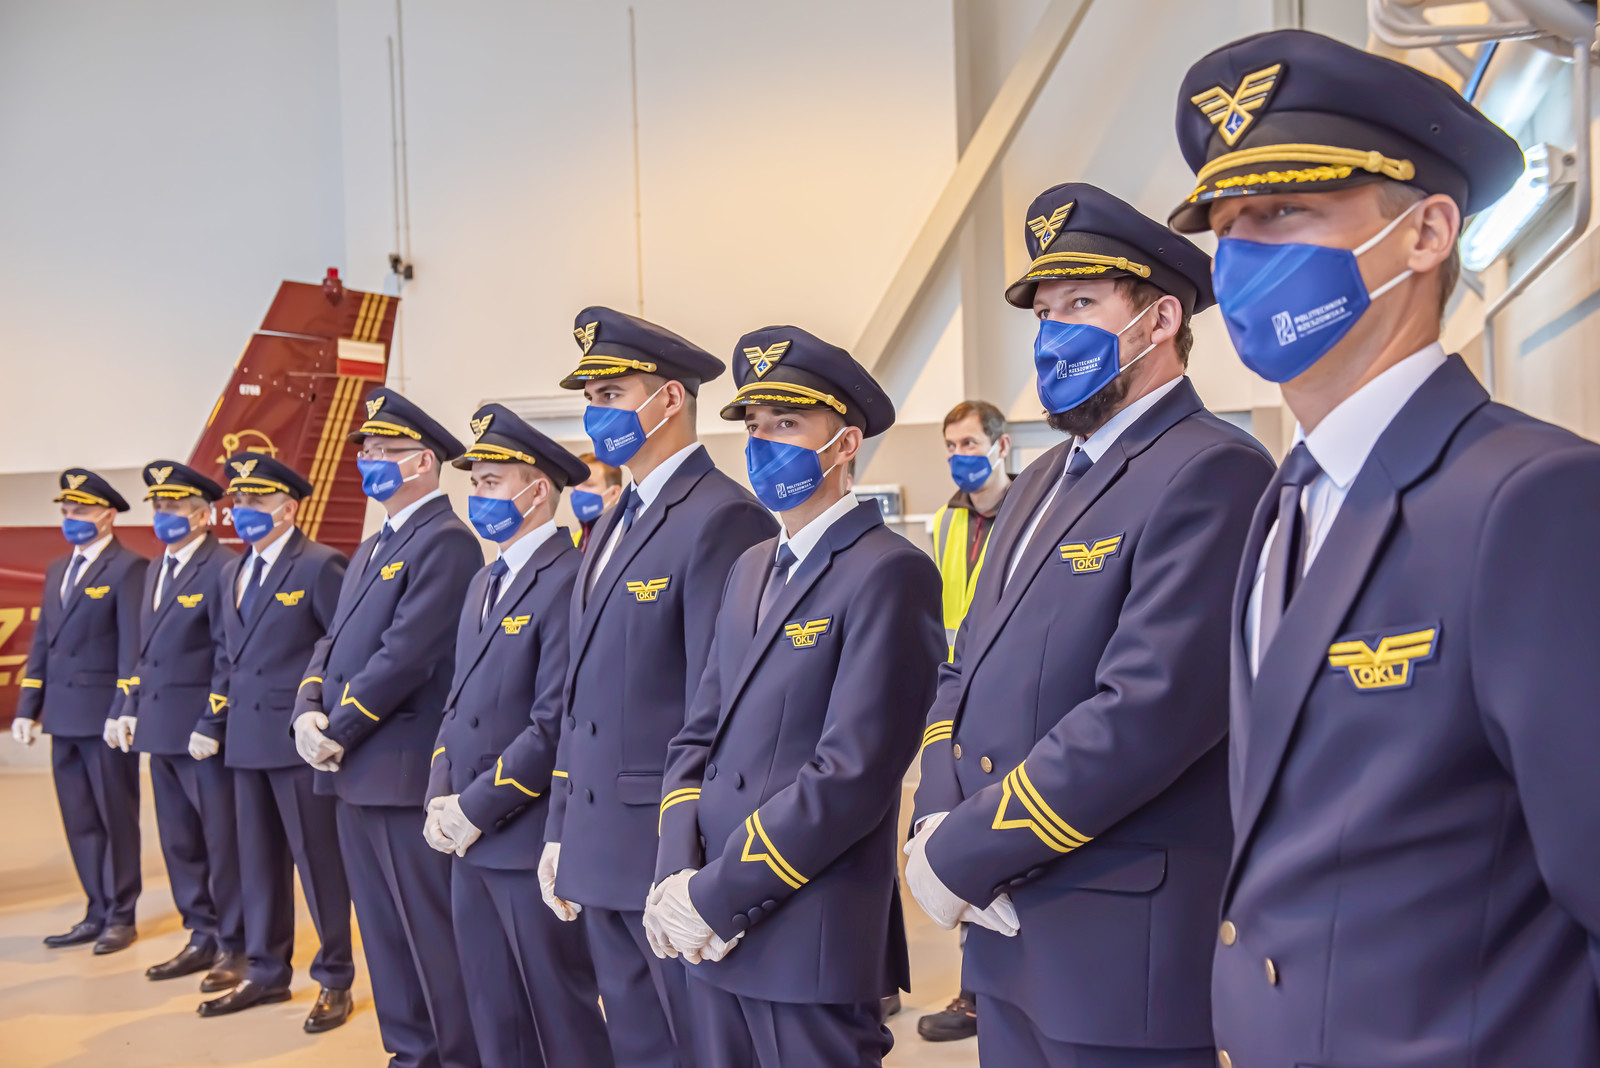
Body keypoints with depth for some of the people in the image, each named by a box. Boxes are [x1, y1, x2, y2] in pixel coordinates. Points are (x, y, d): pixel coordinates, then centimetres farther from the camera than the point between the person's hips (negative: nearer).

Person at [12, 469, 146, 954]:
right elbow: (42, 642, 17)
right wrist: (27, 708, 12)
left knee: (116, 818, 3)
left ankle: (120, 915, 12)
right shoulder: (57, 570, 16)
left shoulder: (128, 568, -7)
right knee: (80, 821, 12)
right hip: (64, 715, 7)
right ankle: (97, 913, 21)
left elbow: (133, 645, -13)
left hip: (105, 714, -7)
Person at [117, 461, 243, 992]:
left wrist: (211, 725, -18)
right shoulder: (157, 569, 16)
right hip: (160, 729, 9)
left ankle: (236, 946, 12)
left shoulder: (222, 568, -12)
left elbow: (229, 657, -16)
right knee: (179, 842, 15)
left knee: (223, 843, 0)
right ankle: (203, 938, 26)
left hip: (203, 733, -9)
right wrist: (129, 708, 15)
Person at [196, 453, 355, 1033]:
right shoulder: (230, 573, 15)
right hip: (246, 740, 7)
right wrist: (215, 722, 13)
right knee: (259, 860, 15)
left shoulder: (321, 566, -9)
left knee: (318, 860, 2)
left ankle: (334, 979, 14)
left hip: (300, 742, -7)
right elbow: (228, 654, 20)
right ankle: (266, 972, 28)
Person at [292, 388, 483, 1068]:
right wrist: (309, 708, -2)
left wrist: (340, 731, -13)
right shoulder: (373, 549, 18)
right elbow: (336, 639, 16)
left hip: (405, 773, -9)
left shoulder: (445, 541, -13)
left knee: (430, 934, -1)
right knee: (384, 931, 17)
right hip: (355, 773, 9)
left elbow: (406, 653, -19)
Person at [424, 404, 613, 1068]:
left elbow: (555, 725, -20)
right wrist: (441, 795, 5)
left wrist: (477, 807, -14)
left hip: (531, 842, -9)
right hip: (471, 841, 9)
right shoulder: (485, 583, 15)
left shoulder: (569, 579, -16)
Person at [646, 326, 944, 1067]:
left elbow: (853, 773, -19)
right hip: (716, 933, 7)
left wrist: (716, 895, -15)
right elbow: (699, 736, 12)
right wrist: (678, 877, -3)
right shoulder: (750, 569, 14)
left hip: (813, 944, -7)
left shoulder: (888, 573, -12)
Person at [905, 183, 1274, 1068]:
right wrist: (938, 822, -5)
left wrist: (960, 857, -17)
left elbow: (1148, 712, -23)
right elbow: (968, 670, 13)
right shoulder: (1043, 481, 14)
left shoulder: (1211, 474, -14)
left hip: (1127, 954, -7)